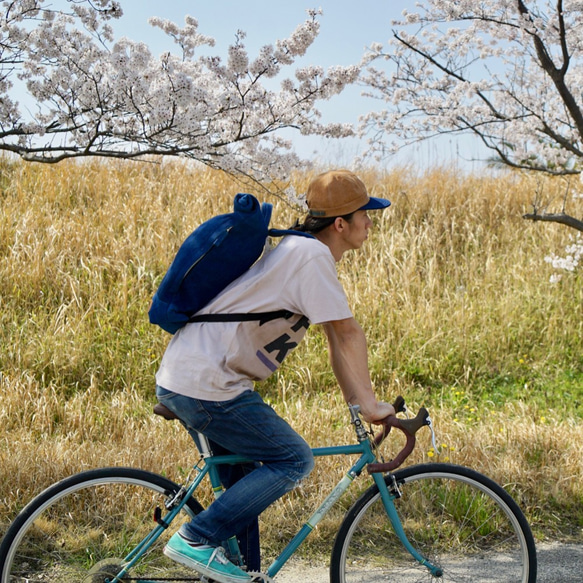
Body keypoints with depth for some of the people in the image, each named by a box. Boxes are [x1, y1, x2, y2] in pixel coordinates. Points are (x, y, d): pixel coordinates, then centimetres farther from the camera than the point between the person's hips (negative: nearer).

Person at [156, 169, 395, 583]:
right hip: (207, 386, -10)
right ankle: (196, 540, -5)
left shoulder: (304, 252, 17)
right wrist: (370, 404, -8)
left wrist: (359, 404, 15)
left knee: (243, 483, 18)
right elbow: (349, 335, -14)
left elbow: (339, 338, 17)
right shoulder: (311, 256, -15)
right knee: (294, 460, -5)